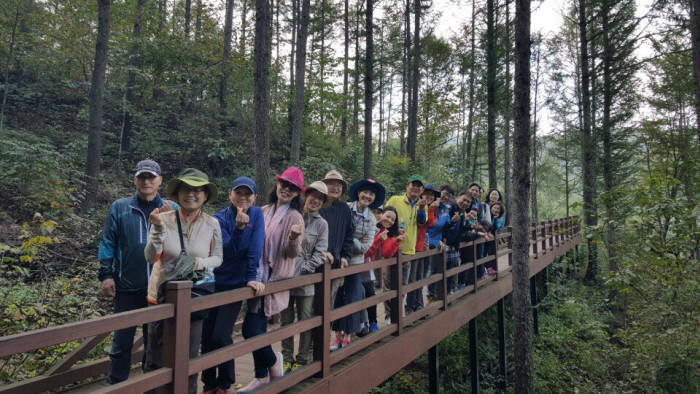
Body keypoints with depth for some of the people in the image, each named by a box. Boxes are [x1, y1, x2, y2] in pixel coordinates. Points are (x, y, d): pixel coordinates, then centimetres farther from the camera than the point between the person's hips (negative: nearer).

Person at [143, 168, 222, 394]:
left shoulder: (211, 224, -5)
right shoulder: (164, 218, -10)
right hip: (163, 294, -1)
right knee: (157, 355, 8)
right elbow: (150, 257, -13)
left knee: (190, 354, 14)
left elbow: (218, 258, 3)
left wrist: (199, 263, -17)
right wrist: (158, 228, -26)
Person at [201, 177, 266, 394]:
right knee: (207, 337, 6)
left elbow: (255, 248, -11)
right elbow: (228, 251, -17)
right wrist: (239, 227, -31)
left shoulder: (257, 214, -4)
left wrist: (251, 277, -18)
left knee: (221, 336, -8)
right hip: (213, 282, 1)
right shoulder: (219, 218, -5)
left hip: (236, 284, -1)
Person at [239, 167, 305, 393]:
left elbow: (293, 253, -14)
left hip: (276, 279, -6)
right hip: (260, 277, 7)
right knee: (257, 328, 10)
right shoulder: (265, 211, 10)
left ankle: (273, 361, 19)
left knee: (250, 328, -8)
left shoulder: (294, 217, -9)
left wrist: (294, 239, -33)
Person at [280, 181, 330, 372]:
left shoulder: (321, 224, 4)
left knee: (306, 321, 4)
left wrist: (303, 269, -11)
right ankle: (287, 359, 25)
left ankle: (303, 360, 20)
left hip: (306, 279, 0)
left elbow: (320, 253, -1)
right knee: (286, 320, 10)